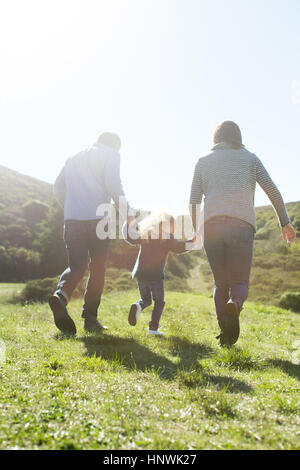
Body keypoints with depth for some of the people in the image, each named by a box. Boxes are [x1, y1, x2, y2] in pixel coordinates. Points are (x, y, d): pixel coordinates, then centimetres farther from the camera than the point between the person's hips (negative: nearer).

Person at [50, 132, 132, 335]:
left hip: (72, 219, 5)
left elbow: (58, 187, 20)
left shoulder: (74, 158, 24)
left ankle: (61, 295, -21)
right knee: (97, 269, 7)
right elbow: (112, 183, -10)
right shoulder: (111, 155, 7)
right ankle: (90, 317, 9)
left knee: (76, 265, 8)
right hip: (98, 217, -4)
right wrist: (125, 209, -4)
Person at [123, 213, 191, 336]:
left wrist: (129, 227, 31)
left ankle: (138, 306, -13)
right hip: (155, 275, -4)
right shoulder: (167, 236, -3)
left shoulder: (144, 233, 11)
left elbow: (131, 239, 20)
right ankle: (153, 328, 2)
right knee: (159, 302, 12)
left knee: (146, 299, 20)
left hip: (140, 273, 5)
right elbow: (176, 246, -18)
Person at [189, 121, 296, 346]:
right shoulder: (250, 158, 17)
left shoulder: (204, 161, 18)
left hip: (212, 226, 1)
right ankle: (235, 303, -29)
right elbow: (272, 190, 9)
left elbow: (194, 201, 12)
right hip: (242, 226, -1)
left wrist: (194, 230, 22)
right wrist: (285, 221, 15)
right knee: (240, 283, 5)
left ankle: (226, 334, 3)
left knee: (221, 282, 12)